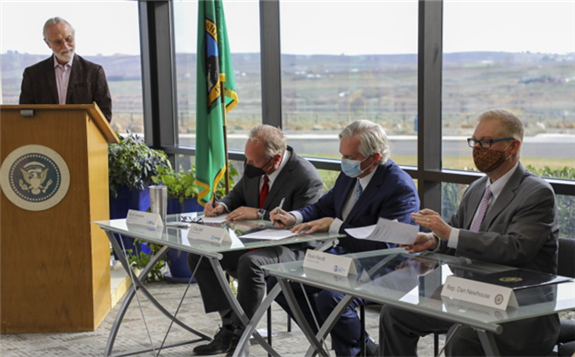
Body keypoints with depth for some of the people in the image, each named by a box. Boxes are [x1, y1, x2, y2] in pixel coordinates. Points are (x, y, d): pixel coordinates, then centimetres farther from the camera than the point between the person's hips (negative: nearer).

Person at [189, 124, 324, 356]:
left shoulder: (307, 178, -21)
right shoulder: (254, 168, 1)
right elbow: (238, 194, 18)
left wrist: (260, 214, -29)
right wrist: (222, 206, -5)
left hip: (290, 248, -8)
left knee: (250, 263, -37)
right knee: (198, 255, -4)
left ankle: (237, 337, -21)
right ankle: (229, 324, -6)